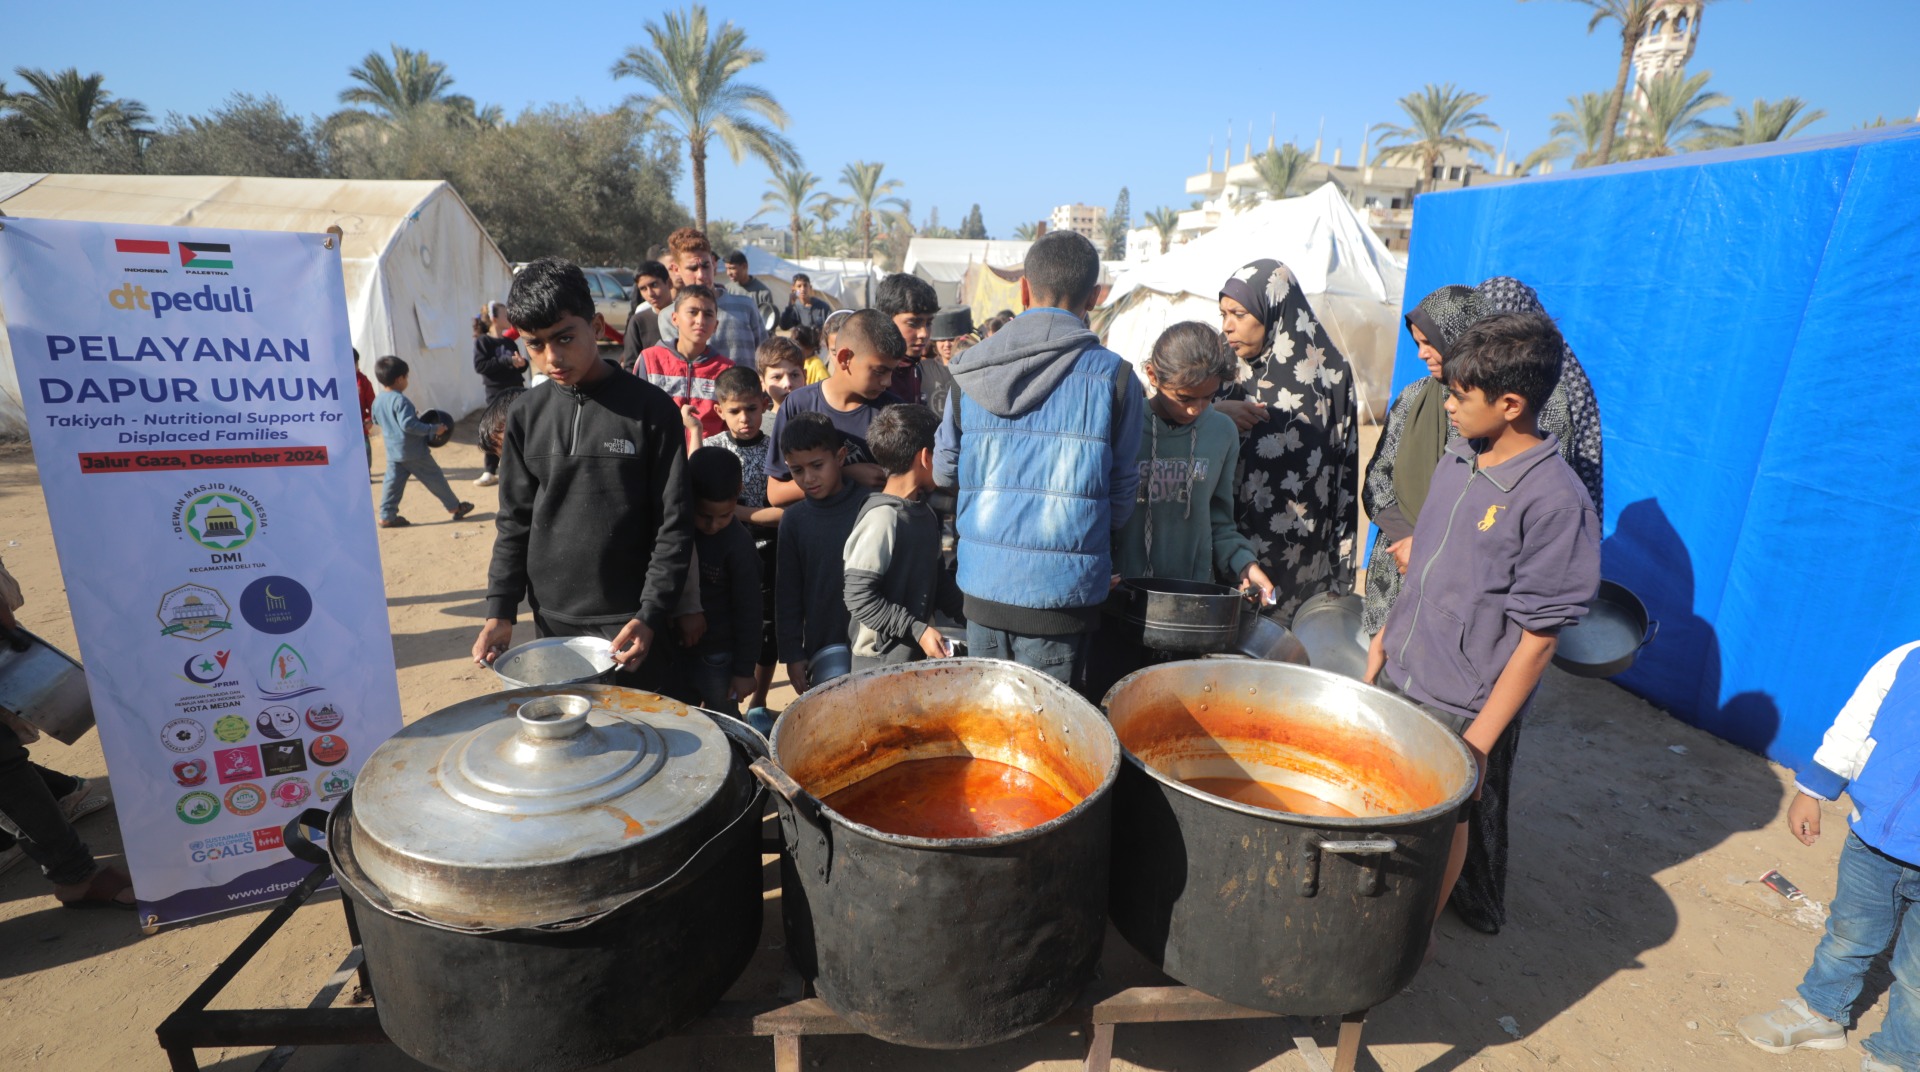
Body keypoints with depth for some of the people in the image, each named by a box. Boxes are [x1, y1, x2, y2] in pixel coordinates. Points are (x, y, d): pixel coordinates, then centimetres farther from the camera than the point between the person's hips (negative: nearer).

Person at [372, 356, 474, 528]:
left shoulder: (377, 401, 7)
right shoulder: (400, 400, -20)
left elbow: (376, 420, 23)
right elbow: (408, 425, -27)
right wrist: (433, 429, -22)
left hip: (393, 452, 8)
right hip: (414, 452, -8)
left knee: (393, 483, 9)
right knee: (435, 479, 4)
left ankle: (387, 516, 7)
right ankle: (455, 507, 13)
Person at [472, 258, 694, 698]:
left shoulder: (649, 408, -6)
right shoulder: (526, 415, 5)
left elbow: (673, 523, -7)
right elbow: (514, 521, 10)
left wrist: (650, 616, -13)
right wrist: (500, 611, 2)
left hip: (631, 621, -3)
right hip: (553, 622, 4)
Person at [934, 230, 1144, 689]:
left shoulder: (968, 370, -1)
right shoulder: (1114, 376, -8)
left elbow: (944, 471, 8)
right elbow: (1122, 495, -1)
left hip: (982, 584, 3)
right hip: (1060, 593, -3)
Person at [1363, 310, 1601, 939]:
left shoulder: (1555, 502, -22)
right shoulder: (1459, 459, 0)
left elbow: (1537, 641, -19)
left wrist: (1480, 739, -17)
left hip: (1463, 705, -7)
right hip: (1399, 674, 7)